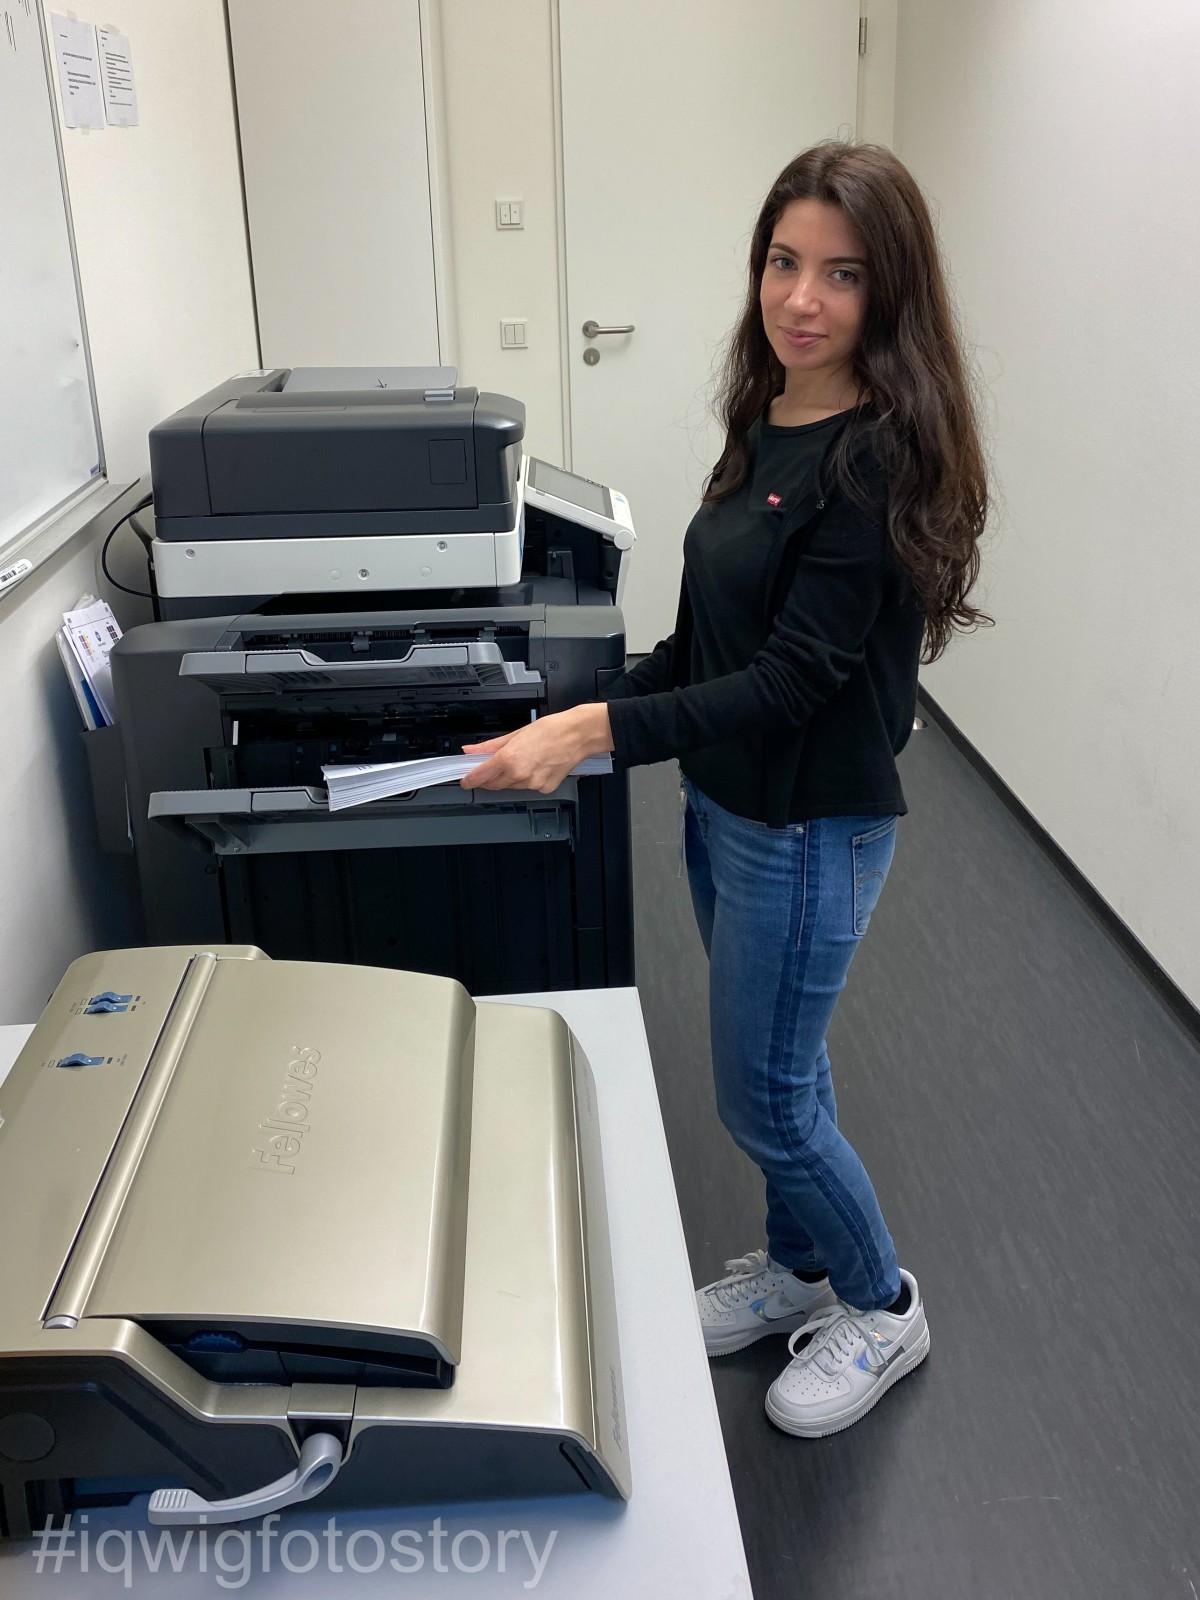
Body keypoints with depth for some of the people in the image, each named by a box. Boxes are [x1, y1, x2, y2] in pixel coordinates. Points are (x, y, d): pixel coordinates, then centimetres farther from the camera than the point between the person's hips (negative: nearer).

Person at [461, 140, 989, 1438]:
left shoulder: (880, 456, -22)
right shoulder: (767, 422, 4)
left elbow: (792, 678, -25)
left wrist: (600, 731, -32)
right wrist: (590, 709, 5)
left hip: (809, 826, -8)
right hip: (727, 802, 8)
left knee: (761, 1094, 6)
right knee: (777, 1064, 22)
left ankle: (881, 1306, 31)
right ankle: (799, 1262, 44)